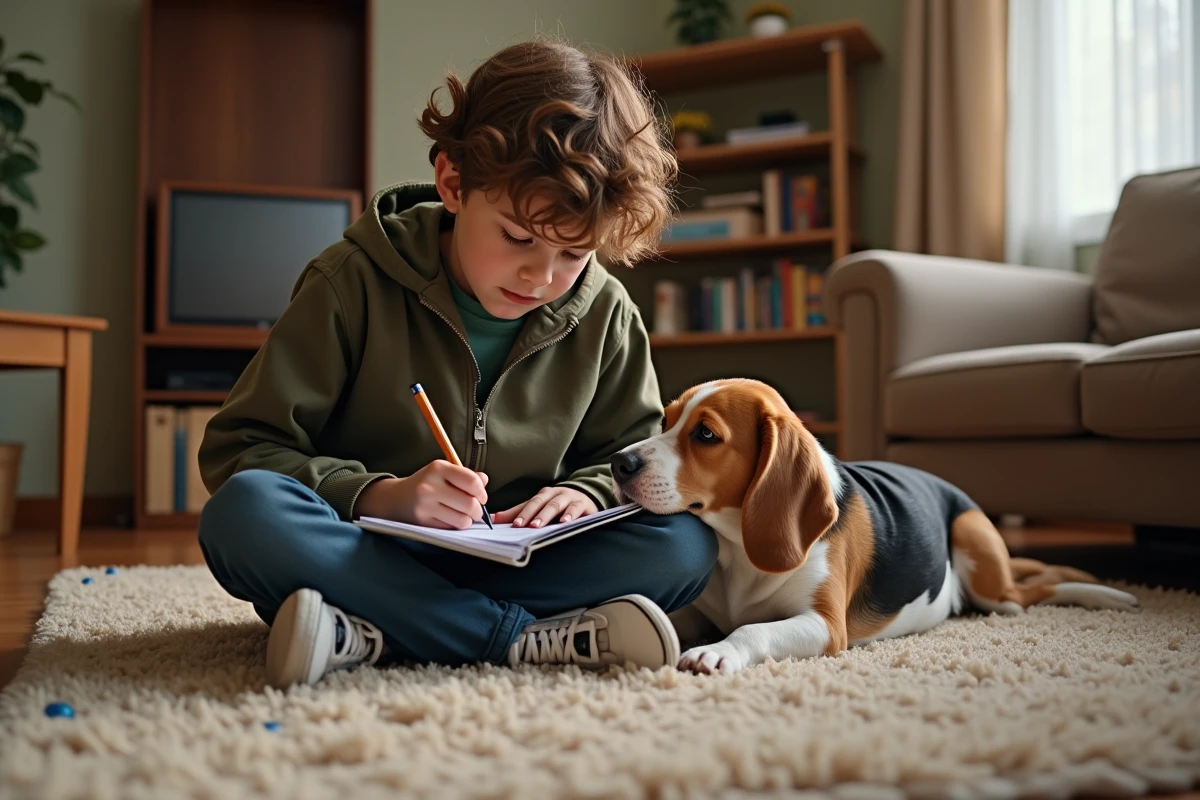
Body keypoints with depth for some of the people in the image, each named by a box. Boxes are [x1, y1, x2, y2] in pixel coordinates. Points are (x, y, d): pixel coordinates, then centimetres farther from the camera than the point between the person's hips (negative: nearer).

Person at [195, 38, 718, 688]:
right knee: (243, 510, -33)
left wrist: (588, 493, -13)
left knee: (686, 544, -22)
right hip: (367, 554, -2)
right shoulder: (356, 283, -9)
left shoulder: (605, 316, 0)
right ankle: (531, 638, -30)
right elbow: (238, 447, -9)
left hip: (520, 561, 3)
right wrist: (378, 495, -24)